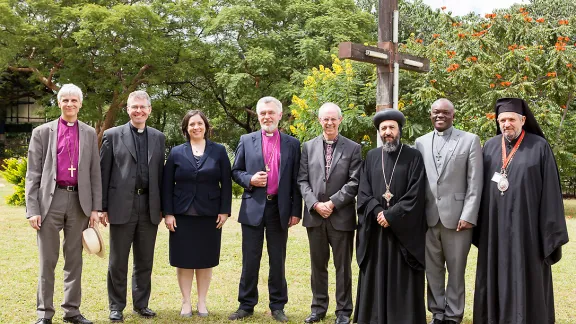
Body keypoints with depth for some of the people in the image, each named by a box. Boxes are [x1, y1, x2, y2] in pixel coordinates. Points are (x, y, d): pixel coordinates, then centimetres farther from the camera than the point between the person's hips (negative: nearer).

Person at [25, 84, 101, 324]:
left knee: (74, 259, 9)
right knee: (47, 260, 3)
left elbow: (95, 173, 9)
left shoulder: (89, 134, 10)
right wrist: (32, 209, -6)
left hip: (79, 202, 2)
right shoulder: (42, 132, 4)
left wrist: (95, 207, 2)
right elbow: (33, 174, 1)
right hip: (50, 200, -2)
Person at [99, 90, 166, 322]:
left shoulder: (158, 137, 11)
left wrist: (161, 206, 7)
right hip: (122, 206, -3)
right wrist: (102, 207, -5)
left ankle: (141, 304, 23)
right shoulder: (112, 135, 1)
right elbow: (103, 173, -1)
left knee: (145, 260, 11)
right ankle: (116, 306, 16)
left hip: (149, 207, 3)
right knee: (118, 261, 5)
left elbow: (160, 173, 11)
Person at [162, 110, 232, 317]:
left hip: (210, 215, 0)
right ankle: (186, 302, 15)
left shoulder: (219, 151, 4)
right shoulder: (177, 153, 4)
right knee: (184, 259, 4)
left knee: (205, 259, 7)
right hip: (182, 215, 0)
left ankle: (202, 302, 18)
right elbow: (167, 185, 2)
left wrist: (224, 210, -5)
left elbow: (226, 183, 2)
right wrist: (168, 213, -5)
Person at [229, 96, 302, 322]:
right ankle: (246, 305, 15)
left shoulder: (292, 144, 5)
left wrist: (296, 211, 0)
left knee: (278, 260, 8)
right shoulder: (246, 141, 5)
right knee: (250, 259, 5)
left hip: (280, 209, 0)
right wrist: (249, 179, -13)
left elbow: (296, 181, 5)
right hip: (253, 208, 0)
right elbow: (235, 172, 8)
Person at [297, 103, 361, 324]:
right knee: (317, 264, 11)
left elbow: (354, 182, -6)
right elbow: (302, 180, 4)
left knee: (343, 266, 5)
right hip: (314, 215, 2)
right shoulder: (309, 147, 8)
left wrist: (332, 203, -13)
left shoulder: (353, 148, 1)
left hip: (342, 216, -2)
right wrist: (315, 204, -10)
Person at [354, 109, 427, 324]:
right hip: (375, 228, 3)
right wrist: (377, 212, -12)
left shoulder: (414, 157, -1)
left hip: (404, 229, -3)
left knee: (403, 281, 1)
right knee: (376, 277, 7)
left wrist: (391, 216, -15)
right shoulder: (371, 157, 10)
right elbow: (363, 193, 5)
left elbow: (415, 195, -9)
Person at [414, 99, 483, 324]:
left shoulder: (470, 140, 2)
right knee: (432, 270, 10)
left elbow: (475, 183, -3)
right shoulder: (421, 142, 11)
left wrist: (468, 216, -10)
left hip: (456, 216, -3)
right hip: (428, 217, 3)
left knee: (456, 271, 5)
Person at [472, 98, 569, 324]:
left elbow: (550, 189, -4)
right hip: (495, 226, 4)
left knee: (526, 278, 1)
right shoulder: (490, 146, 8)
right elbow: (481, 185, 10)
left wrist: (552, 229, -7)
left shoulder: (539, 147, -3)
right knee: (496, 276, 9)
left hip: (526, 225, -3)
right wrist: (478, 224, 6)